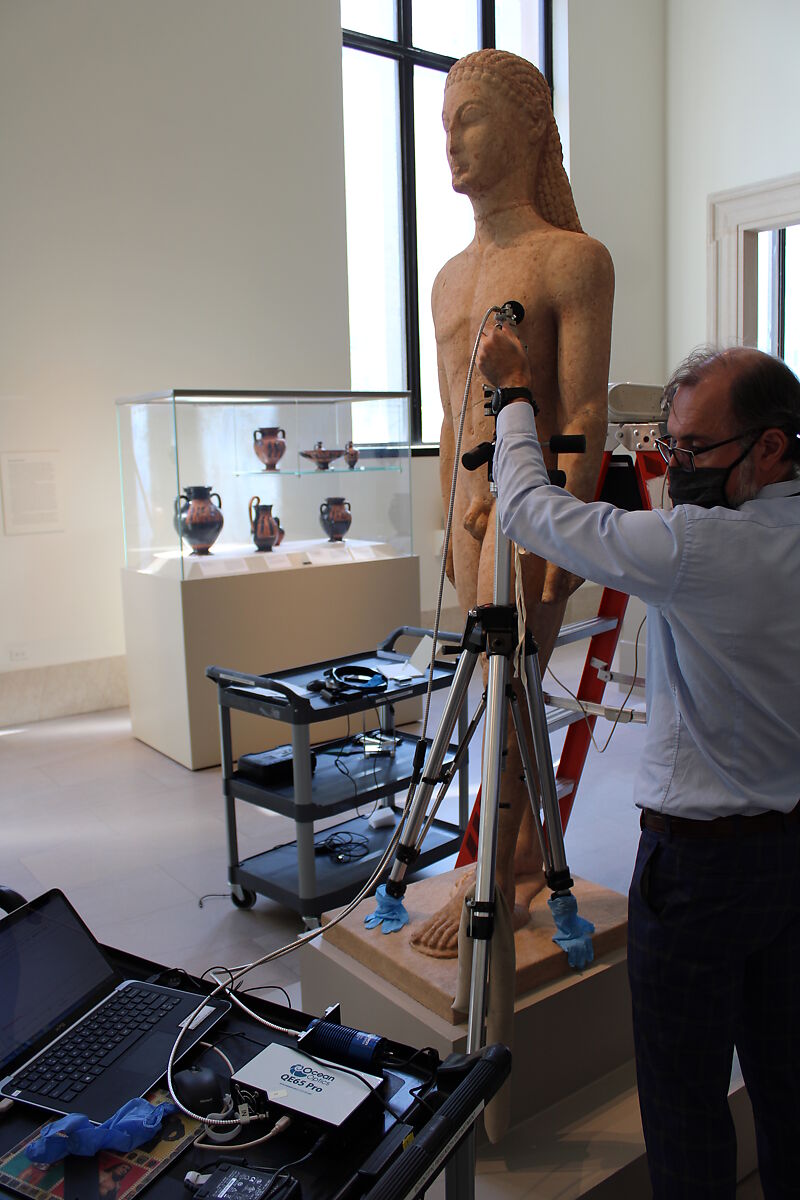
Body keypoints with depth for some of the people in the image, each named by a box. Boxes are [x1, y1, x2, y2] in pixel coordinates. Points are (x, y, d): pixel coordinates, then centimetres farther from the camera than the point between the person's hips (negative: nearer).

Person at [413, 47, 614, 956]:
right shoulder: (450, 278, 17)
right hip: (474, 510, 8)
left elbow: (586, 413, -12)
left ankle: (490, 888, 7)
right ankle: (531, 859, 27)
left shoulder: (574, 260, -6)